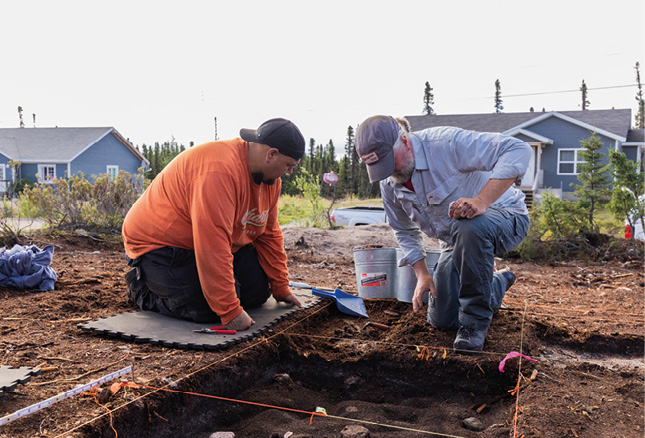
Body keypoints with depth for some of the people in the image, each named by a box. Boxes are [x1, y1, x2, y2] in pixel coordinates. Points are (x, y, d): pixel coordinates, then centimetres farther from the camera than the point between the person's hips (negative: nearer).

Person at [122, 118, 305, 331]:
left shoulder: (270, 178, -2)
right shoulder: (219, 171, -34)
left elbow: (269, 235, 7)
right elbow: (213, 247, -38)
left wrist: (281, 288, 10)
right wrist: (230, 311, -35)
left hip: (207, 245, 9)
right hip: (160, 244, -9)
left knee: (257, 293, 0)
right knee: (208, 310, -23)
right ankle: (143, 287, 3)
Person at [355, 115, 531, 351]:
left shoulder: (444, 142, -29)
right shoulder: (389, 185, -6)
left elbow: (518, 150, -35)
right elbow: (405, 232, 10)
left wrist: (481, 202, -45)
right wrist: (422, 274, -1)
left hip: (504, 216, -6)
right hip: (457, 241, 7)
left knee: (468, 227, -43)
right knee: (441, 319, 5)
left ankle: (475, 321, -21)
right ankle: (498, 281, 33)